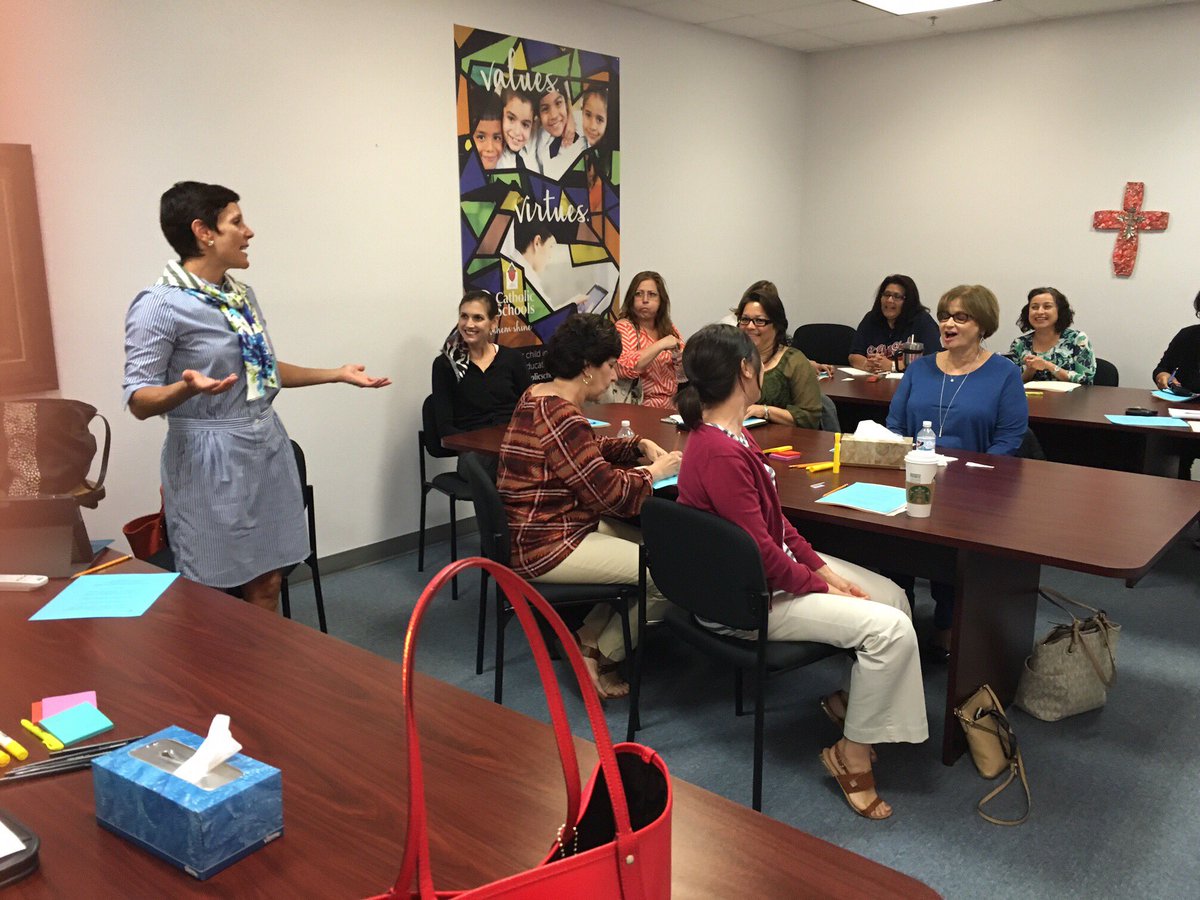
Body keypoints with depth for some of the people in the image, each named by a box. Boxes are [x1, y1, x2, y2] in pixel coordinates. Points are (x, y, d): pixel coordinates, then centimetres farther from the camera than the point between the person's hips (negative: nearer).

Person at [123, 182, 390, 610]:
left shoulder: (241, 294, 9)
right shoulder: (158, 306, -14)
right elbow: (139, 400, -15)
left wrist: (337, 374, 17)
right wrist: (186, 387, -35)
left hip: (268, 449, 7)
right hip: (210, 461, -7)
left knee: (267, 583, 13)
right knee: (210, 596, 4)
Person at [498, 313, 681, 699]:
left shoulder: (539, 396, 8)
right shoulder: (561, 418, -24)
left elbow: (590, 451, 22)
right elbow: (610, 491, -21)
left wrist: (641, 446, 9)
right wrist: (655, 471, -4)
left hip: (538, 530, 11)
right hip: (544, 549, -11)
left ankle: (587, 638, 15)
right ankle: (599, 657, 9)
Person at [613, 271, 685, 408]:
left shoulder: (669, 330, 13)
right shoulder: (623, 327, -3)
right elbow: (623, 370, -21)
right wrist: (660, 345, -19)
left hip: (677, 402, 6)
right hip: (646, 406, -6)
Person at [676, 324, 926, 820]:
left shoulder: (730, 435, 4)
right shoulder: (720, 453, -28)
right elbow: (759, 550, -25)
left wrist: (822, 566, 3)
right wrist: (821, 587, -13)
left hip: (776, 562, 10)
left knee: (892, 595, 7)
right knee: (891, 629, -15)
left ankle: (849, 697, 24)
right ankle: (851, 756, 2)